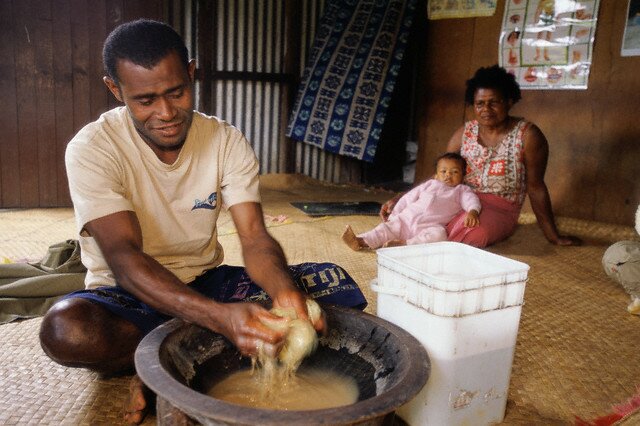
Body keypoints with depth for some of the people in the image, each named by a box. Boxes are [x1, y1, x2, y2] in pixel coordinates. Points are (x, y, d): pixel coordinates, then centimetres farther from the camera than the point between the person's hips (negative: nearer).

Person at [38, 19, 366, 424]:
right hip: (129, 295, -3)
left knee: (335, 283, -16)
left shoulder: (228, 142, -7)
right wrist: (220, 315, -44)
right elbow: (124, 260, -28)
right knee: (67, 329, -38)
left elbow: (256, 240, -15)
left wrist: (285, 294, -39)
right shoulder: (92, 149, -17)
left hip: (206, 282, 4)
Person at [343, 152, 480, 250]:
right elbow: (408, 198, 24)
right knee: (389, 227, -18)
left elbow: (471, 200, -1)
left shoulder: (461, 190, 19)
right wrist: (393, 215, 15)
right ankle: (360, 241, -33)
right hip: (407, 218, 3)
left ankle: (406, 244, -48)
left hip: (431, 226, -3)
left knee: (439, 234, -36)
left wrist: (472, 212, -26)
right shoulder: (430, 184, 26)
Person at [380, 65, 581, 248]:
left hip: (499, 210, -3)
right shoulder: (465, 132, 3)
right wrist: (398, 199, -7)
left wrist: (554, 236, -1)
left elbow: (535, 187, -4)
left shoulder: (527, 135, -8)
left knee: (473, 234, -37)